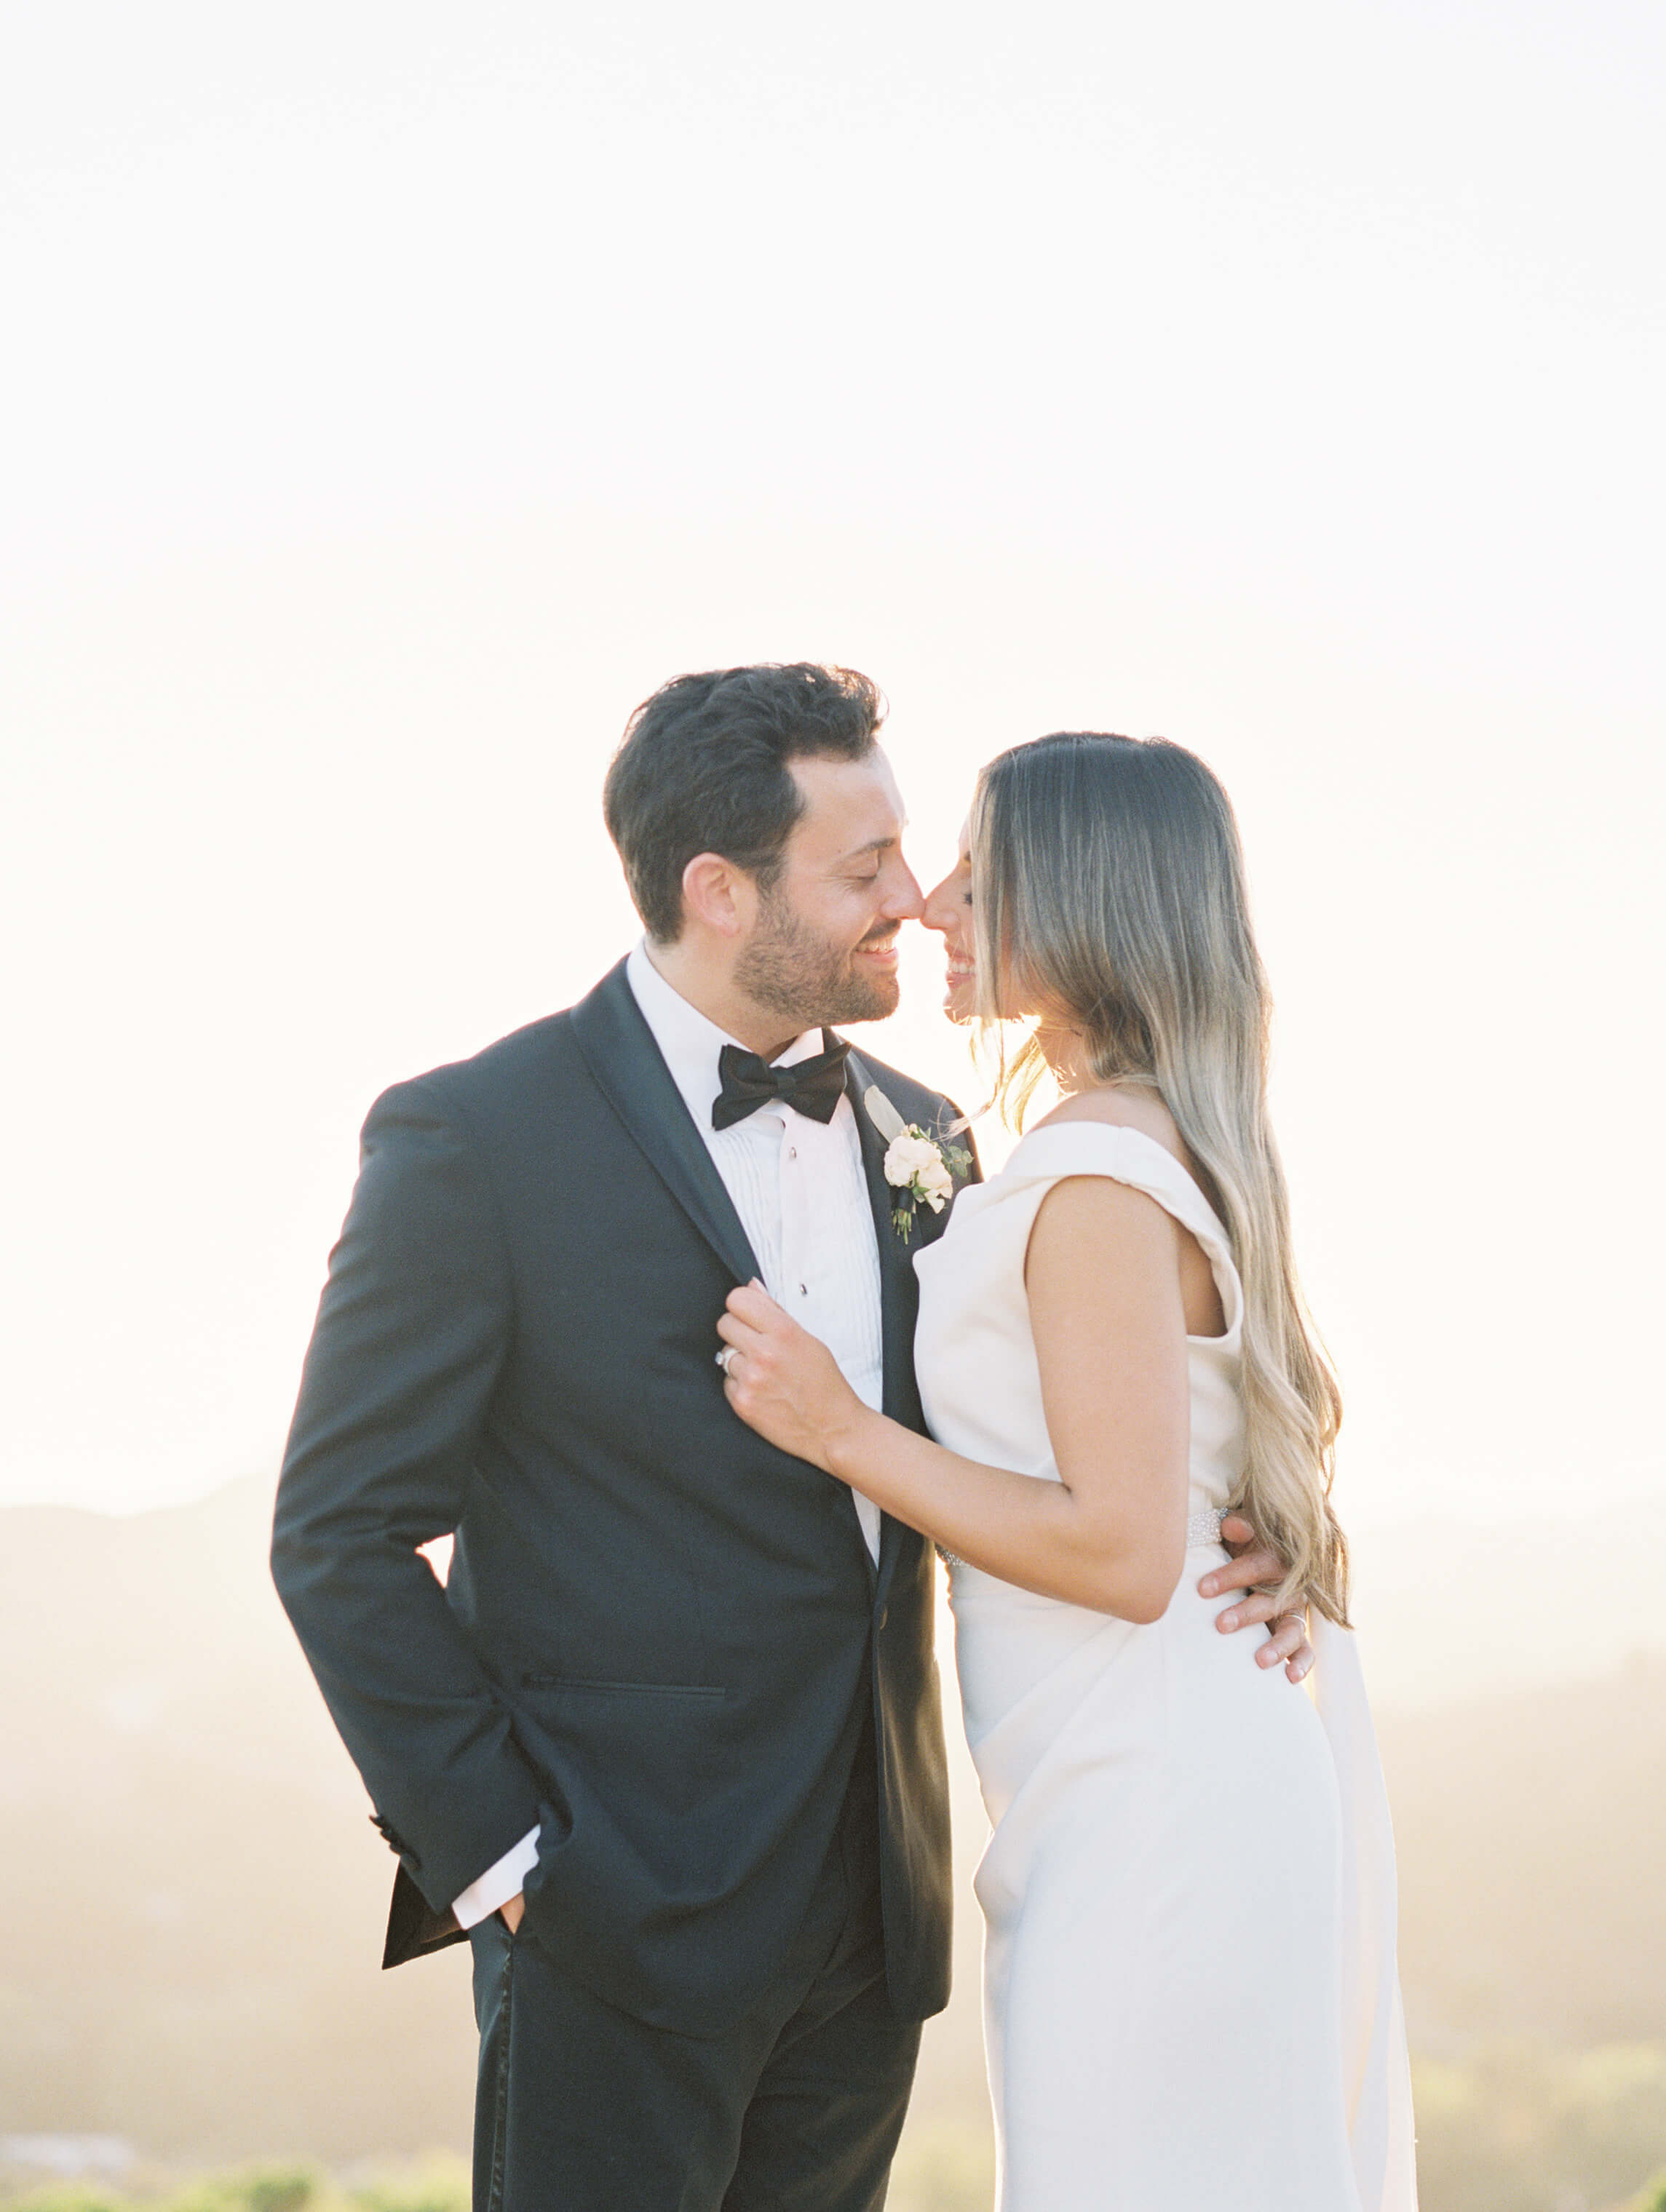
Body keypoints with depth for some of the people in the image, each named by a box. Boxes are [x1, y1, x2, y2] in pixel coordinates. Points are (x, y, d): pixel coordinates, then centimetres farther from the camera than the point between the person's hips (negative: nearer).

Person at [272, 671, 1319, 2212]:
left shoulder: (920, 1140, 9)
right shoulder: (476, 1143, -10)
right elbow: (341, 1536, -8)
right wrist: (499, 1854, -12)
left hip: (872, 1913, 6)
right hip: (620, 1908, -6)